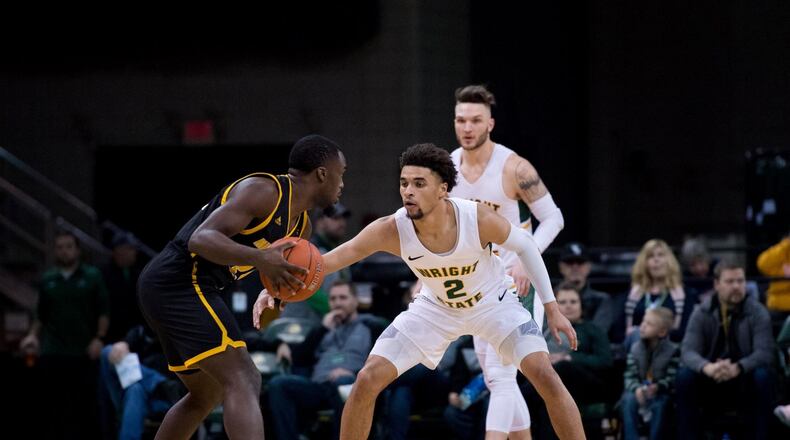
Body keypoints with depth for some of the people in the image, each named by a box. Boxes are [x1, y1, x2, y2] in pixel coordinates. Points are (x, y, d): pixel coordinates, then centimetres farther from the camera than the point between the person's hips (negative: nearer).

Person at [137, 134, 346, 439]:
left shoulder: (301, 226, 16)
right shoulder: (264, 191, -14)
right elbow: (201, 239, -23)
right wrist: (259, 258, -37)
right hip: (182, 284, -11)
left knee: (207, 394, 24)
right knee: (243, 382, -20)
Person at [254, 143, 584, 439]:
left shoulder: (478, 218, -32)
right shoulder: (391, 230, -30)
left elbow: (525, 246, -13)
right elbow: (331, 259, -32)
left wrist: (552, 308, -9)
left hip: (492, 302, -2)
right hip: (436, 308, 2)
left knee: (544, 376, -17)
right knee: (368, 380, -9)